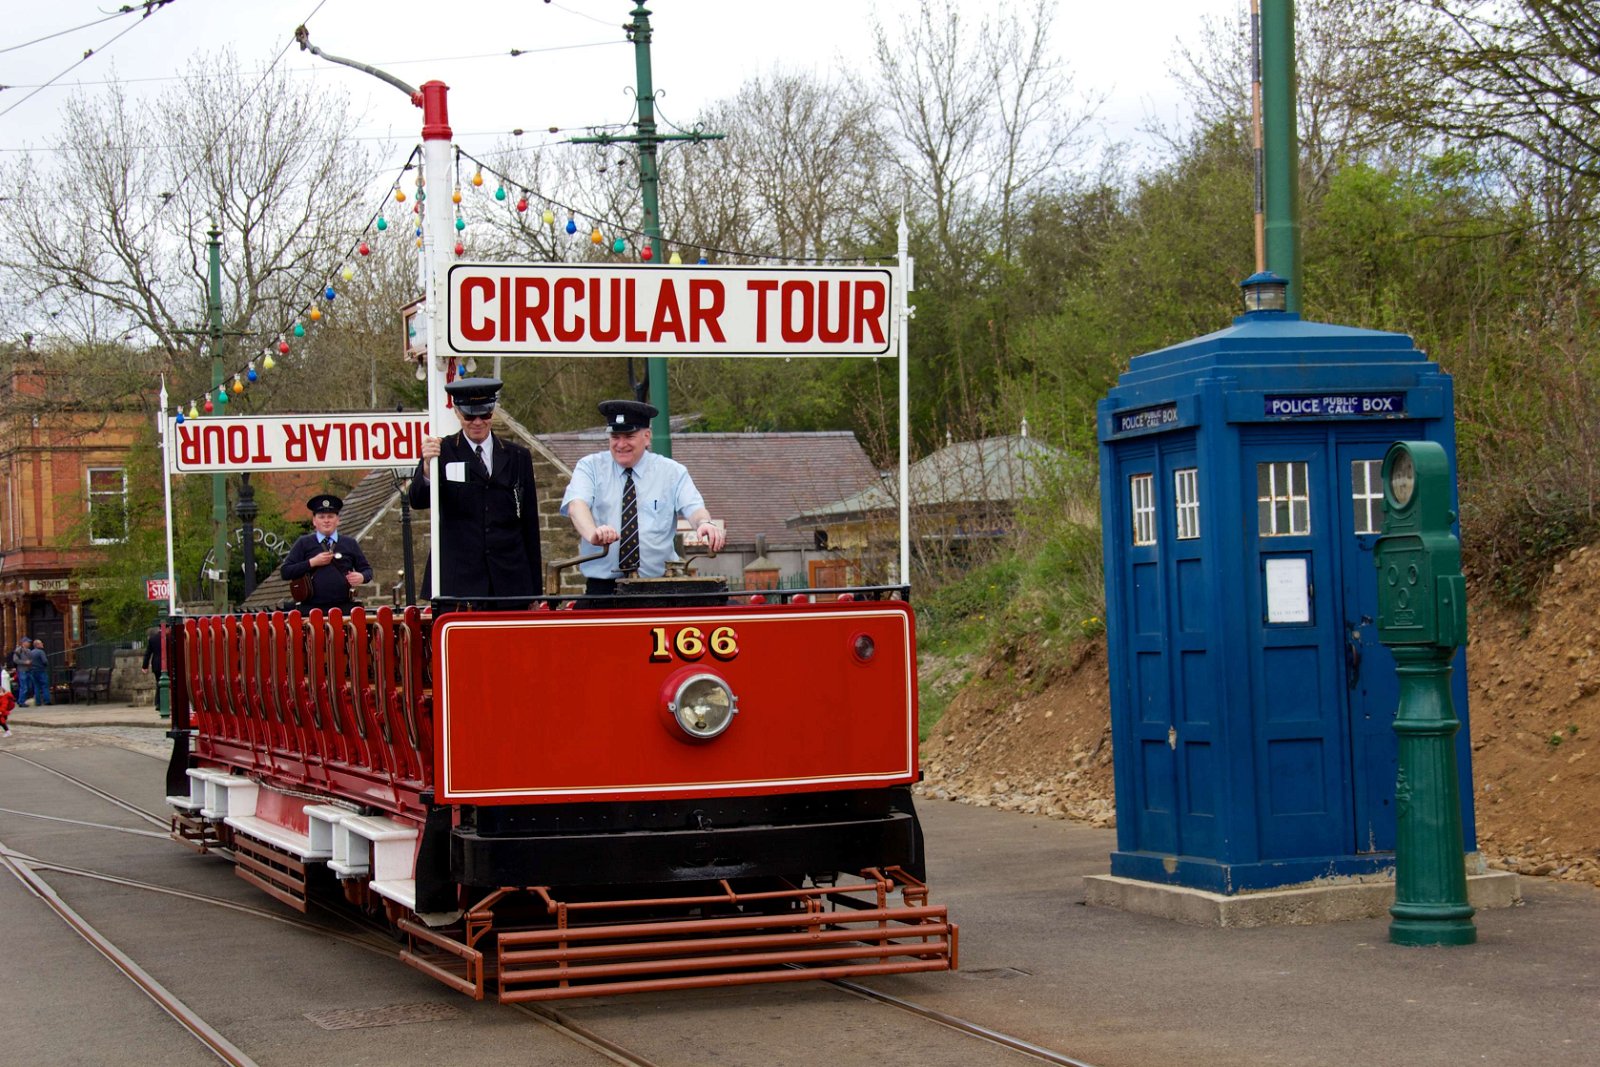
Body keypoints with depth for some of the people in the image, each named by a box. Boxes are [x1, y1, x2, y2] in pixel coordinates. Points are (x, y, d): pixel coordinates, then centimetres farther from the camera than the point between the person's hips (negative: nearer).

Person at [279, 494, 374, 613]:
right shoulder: (303, 544, 8)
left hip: (344, 607, 2)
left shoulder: (350, 544, 13)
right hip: (310, 608, -2)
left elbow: (367, 569, 16)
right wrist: (312, 562, -8)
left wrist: (361, 577, -8)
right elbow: (285, 572, 2)